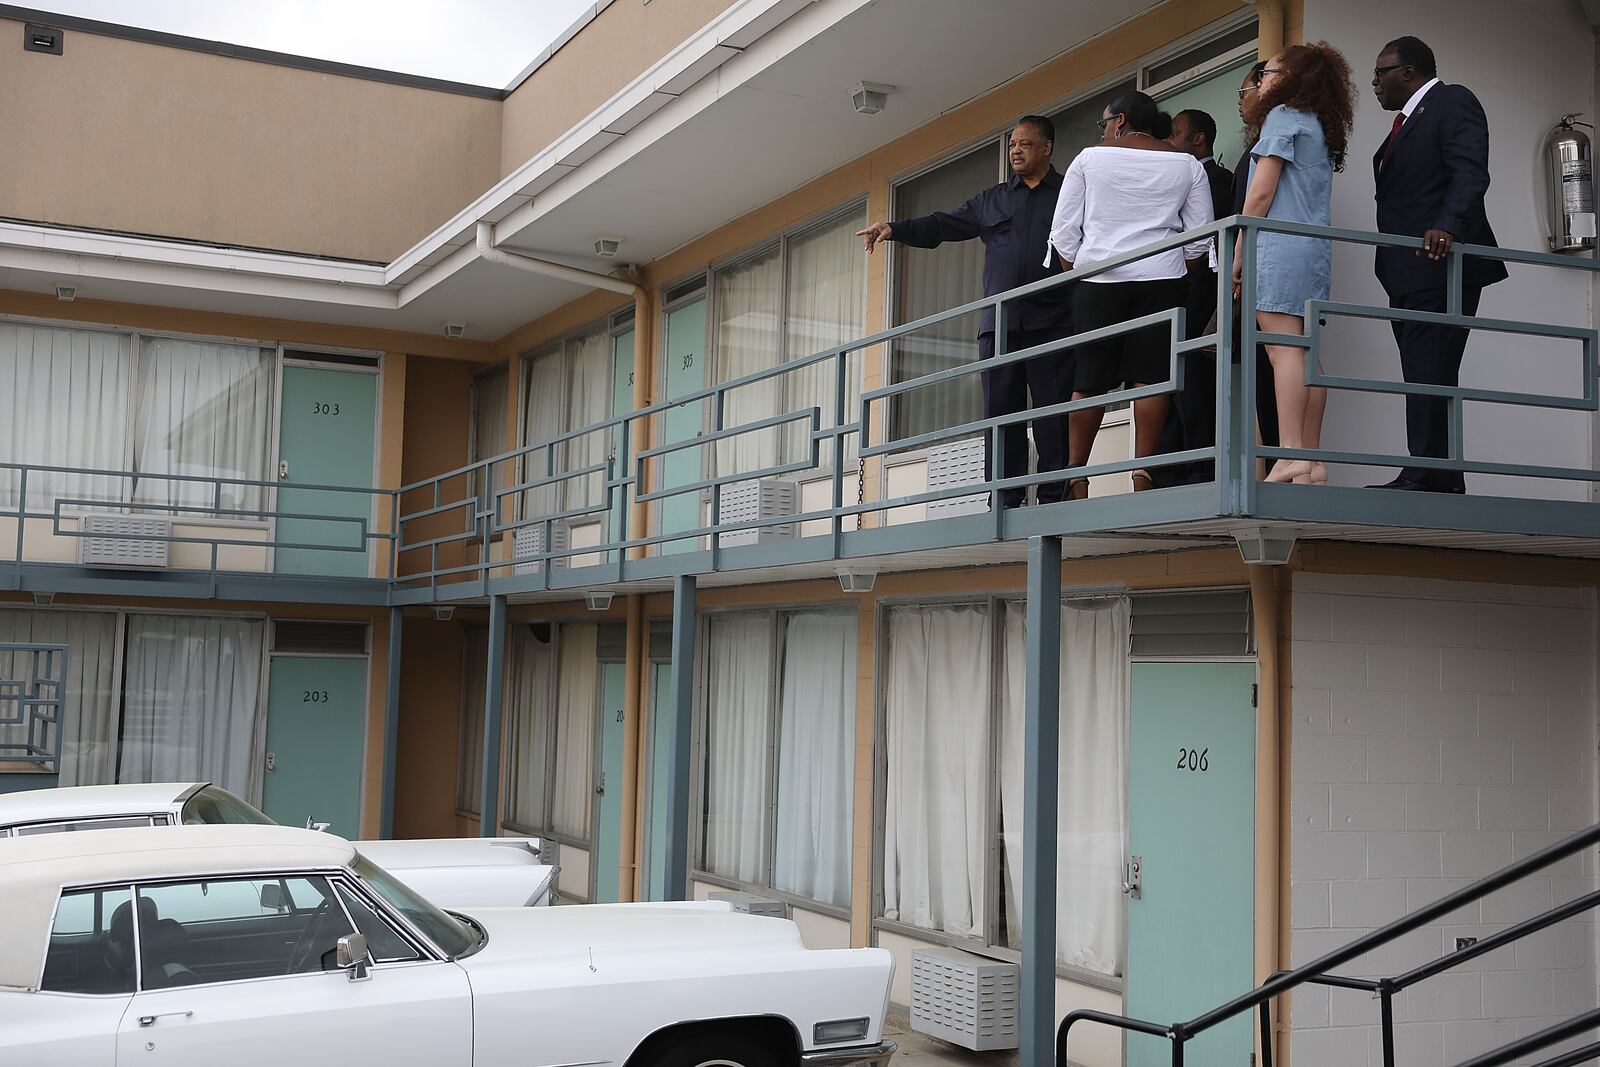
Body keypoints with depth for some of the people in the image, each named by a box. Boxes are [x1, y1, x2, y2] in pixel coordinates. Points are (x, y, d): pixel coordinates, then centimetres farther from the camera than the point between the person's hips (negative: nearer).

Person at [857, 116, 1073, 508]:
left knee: (1053, 412, -7)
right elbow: (941, 226, 18)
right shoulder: (992, 201, 23)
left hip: (1052, 324, -3)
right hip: (999, 324, 4)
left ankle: (1053, 499, -7)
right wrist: (894, 229, 4)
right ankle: (1005, 502, -1)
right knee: (1000, 412, -1)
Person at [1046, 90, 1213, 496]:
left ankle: (1075, 474, 2)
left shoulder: (1090, 158, 6)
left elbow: (1063, 233, 4)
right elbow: (1201, 237, 7)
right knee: (1151, 378, -2)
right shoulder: (1186, 164, 10)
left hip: (1098, 280, 0)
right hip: (1162, 281, 1)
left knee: (1089, 379, 2)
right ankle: (1143, 471, -8)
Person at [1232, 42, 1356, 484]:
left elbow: (1262, 191, -8)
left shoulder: (1283, 116, 0)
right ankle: (1311, 462, 0)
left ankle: (1291, 458, -23)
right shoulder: (1320, 126, 25)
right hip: (1317, 250, 9)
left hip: (1281, 246, -9)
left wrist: (1239, 251, -4)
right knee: (1306, 354, 4)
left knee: (1283, 347, -15)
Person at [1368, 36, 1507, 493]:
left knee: (1429, 372, -16)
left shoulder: (1452, 102, -1)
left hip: (1440, 263, -10)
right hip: (1410, 271, 10)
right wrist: (1393, 267, 15)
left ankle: (1426, 475, -19)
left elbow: (1470, 172, -16)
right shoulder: (1407, 120, 27)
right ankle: (1443, 481, 9)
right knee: (1427, 376, 7)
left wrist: (1447, 227, -31)